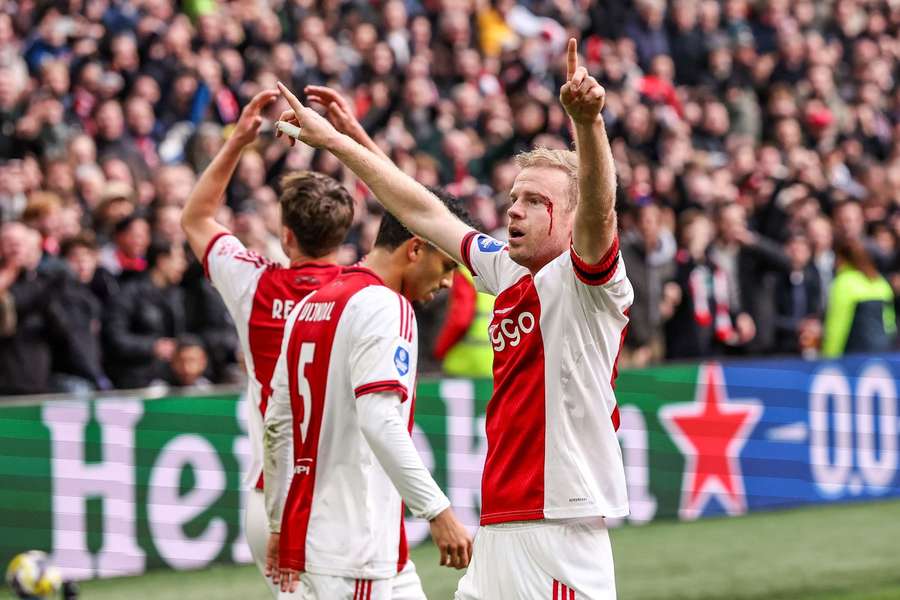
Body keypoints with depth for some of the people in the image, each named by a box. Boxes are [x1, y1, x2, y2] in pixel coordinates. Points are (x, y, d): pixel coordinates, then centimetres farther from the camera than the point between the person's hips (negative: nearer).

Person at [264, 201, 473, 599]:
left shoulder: (310, 305, 17)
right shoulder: (385, 306, -11)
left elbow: (276, 424, 20)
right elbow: (380, 422, -24)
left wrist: (280, 525, 25)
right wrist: (438, 510, -25)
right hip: (355, 548, -9)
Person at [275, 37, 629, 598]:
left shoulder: (585, 279, -5)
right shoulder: (508, 274, 17)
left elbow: (600, 209, -26)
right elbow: (425, 213, 26)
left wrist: (588, 122, -44)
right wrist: (334, 140, 32)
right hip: (497, 529, 8)